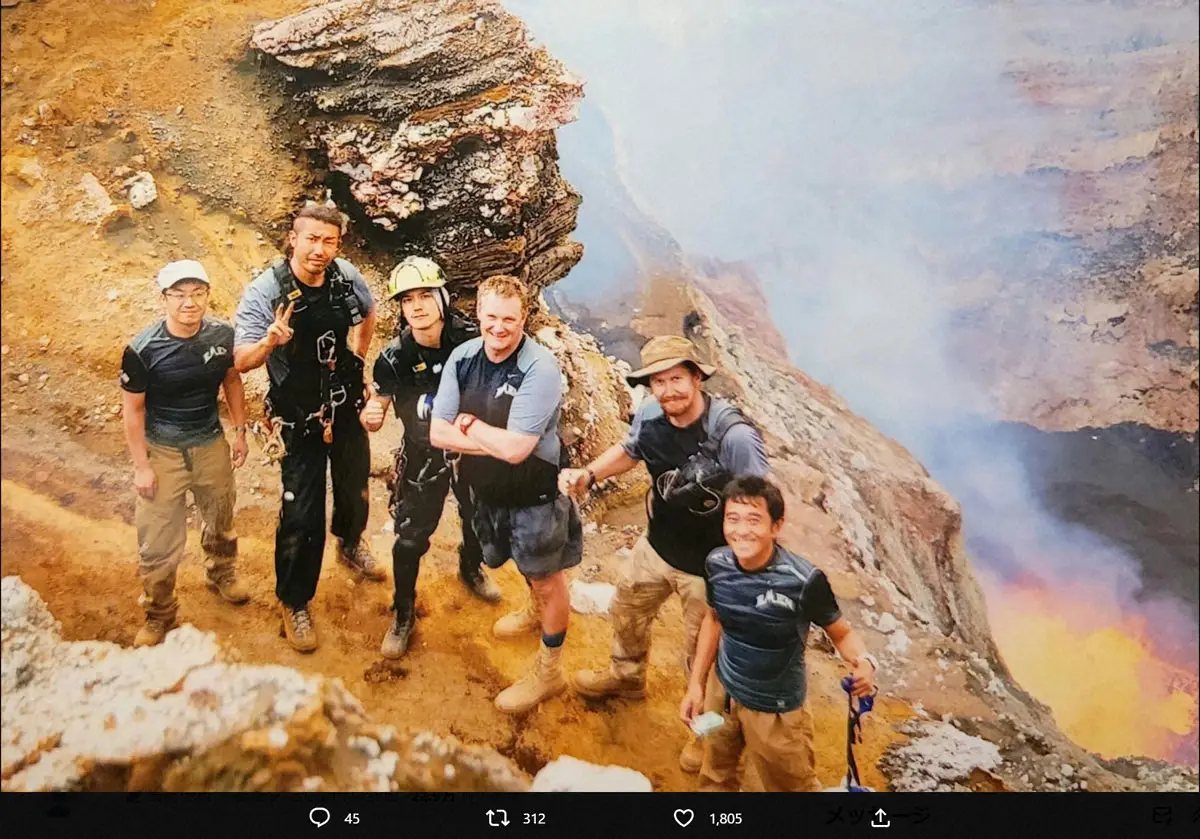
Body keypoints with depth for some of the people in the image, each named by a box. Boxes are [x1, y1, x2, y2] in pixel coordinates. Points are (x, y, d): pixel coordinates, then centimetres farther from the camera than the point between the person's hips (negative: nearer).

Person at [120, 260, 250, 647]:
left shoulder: (223, 335, -14)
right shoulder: (143, 350, -23)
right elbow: (132, 409, -13)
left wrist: (240, 432, 4)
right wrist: (141, 466, -11)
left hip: (211, 444, 3)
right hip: (163, 452, -3)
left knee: (221, 519, 24)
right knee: (158, 540, 5)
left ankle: (221, 574, 52)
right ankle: (158, 614, 26)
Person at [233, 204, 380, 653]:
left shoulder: (346, 276, -10)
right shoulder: (266, 290, -22)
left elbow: (368, 314, 14)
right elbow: (241, 361, -27)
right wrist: (271, 340, -47)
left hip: (347, 406, 5)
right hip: (302, 416, -5)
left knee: (355, 485, 23)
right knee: (302, 511, -2)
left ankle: (351, 545, 55)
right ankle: (294, 603, 18)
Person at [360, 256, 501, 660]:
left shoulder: (471, 339, -21)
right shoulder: (394, 358, -21)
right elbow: (377, 409, -10)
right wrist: (371, 416, -33)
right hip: (422, 455, -2)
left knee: (477, 517, 23)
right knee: (410, 536, 1)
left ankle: (471, 569, 57)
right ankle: (403, 613, 25)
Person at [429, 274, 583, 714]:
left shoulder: (540, 369, -28)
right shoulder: (463, 357, -10)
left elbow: (516, 448, -32)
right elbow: (438, 433, -11)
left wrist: (470, 426, -17)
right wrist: (497, 442, -22)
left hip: (533, 495, -6)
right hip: (484, 490, 6)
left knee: (547, 577, 12)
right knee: (527, 564, 30)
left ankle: (549, 670, 32)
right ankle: (538, 609, 60)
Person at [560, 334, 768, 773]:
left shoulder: (735, 436, -34)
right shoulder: (649, 414, -15)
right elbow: (630, 450, 9)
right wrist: (589, 473, -7)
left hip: (710, 566, -6)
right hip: (656, 547, 6)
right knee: (626, 611, 29)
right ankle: (626, 676, 62)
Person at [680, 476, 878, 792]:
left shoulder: (804, 581, -31)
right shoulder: (717, 563, -17)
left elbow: (842, 633, -15)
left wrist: (864, 662, -36)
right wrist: (696, 683, 4)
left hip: (776, 708, -4)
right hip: (721, 689, 4)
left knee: (793, 785, 17)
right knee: (714, 775, 28)